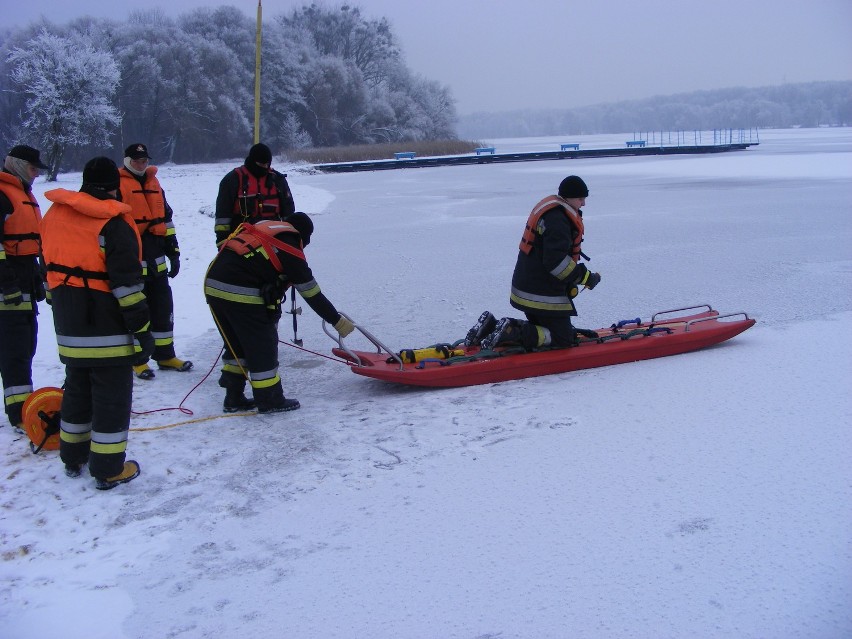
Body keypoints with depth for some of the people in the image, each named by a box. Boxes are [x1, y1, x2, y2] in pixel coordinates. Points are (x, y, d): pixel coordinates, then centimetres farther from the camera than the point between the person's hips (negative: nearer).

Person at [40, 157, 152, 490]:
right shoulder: (112, 223, -16)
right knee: (112, 395, 2)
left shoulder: (54, 215, 8)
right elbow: (127, 283, -20)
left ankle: (73, 457, 34)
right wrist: (142, 329, -15)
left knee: (77, 388, 21)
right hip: (108, 330, -7)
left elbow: (52, 266, 16)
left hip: (69, 328, 7)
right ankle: (109, 469, 8)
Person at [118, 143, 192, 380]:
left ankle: (165, 355, 22)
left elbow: (166, 220, 21)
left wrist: (173, 251, 17)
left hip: (156, 261, 7)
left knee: (163, 307, 11)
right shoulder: (117, 185, -5)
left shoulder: (154, 184, 17)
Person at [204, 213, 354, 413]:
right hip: (243, 294, -8)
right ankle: (270, 400, 17)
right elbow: (312, 293, 0)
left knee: (236, 344, 21)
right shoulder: (289, 249, -1)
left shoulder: (261, 228, 22)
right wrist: (337, 321, 7)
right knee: (263, 346, 7)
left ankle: (234, 398, 27)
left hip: (213, 284, 8)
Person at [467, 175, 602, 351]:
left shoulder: (550, 208, 14)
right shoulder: (558, 220, -19)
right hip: (544, 296, -10)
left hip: (528, 287, 10)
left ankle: (492, 327, 7)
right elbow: (555, 260, -27)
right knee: (563, 339, -2)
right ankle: (511, 333, -15)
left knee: (542, 330, 21)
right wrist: (584, 277, -18)